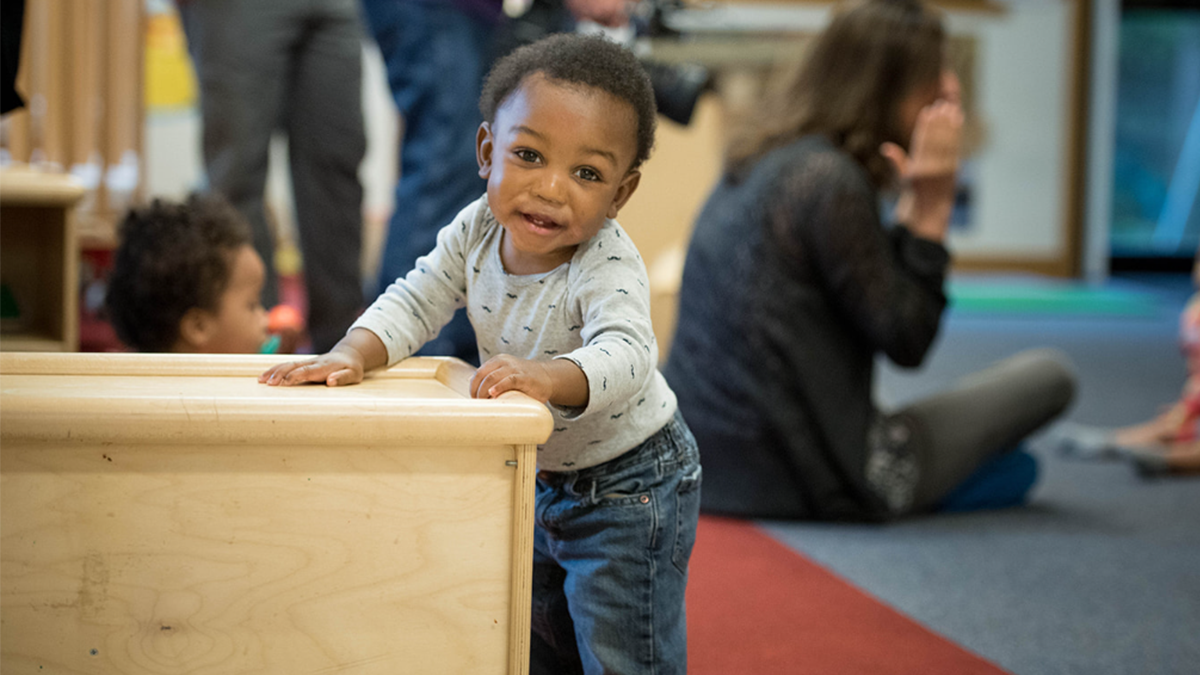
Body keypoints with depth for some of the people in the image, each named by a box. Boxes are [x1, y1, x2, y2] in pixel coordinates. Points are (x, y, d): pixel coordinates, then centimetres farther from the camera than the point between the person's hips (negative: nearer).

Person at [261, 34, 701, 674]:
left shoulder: (608, 267, -31)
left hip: (629, 483, -7)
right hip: (541, 477, 7)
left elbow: (624, 354, -45)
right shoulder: (476, 233, -11)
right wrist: (352, 355, -23)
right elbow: (415, 302, -5)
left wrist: (547, 375, -65)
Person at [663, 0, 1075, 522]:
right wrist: (930, 209, -10)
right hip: (798, 478, -10)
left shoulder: (760, 163, 10)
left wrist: (913, 202, 5)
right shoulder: (831, 181, -18)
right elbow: (906, 342, -13)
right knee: (1047, 376, 3)